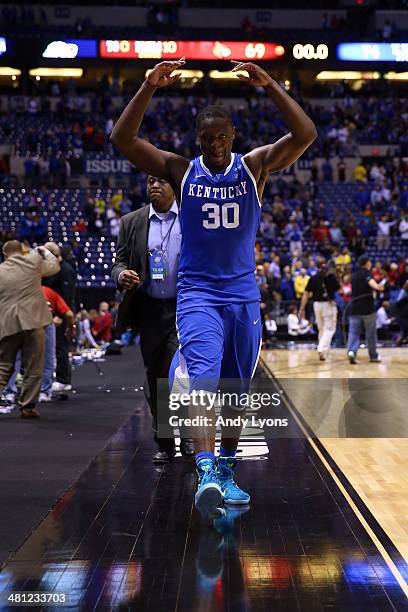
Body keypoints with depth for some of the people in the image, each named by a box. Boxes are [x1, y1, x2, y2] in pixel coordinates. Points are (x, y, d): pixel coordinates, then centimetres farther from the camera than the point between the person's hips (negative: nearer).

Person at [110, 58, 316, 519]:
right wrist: (149, 88, -24)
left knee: (235, 389, 10)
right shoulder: (180, 171, -1)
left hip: (243, 296, 2)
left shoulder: (255, 166, 0)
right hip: (197, 294, -2)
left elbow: (305, 136, -15)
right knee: (202, 381, -20)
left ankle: (227, 472, 24)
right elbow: (121, 139, -12)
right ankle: (206, 472, -28)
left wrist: (269, 86, -27)